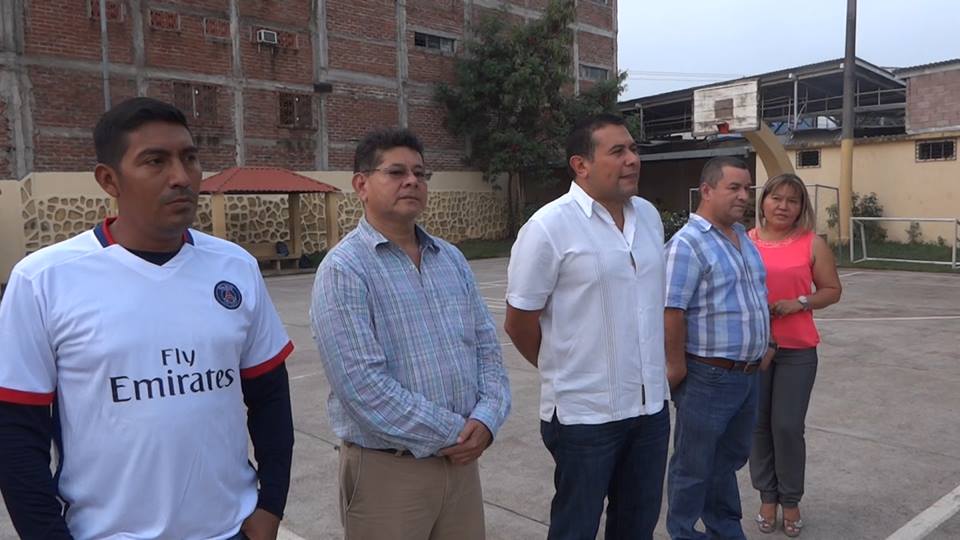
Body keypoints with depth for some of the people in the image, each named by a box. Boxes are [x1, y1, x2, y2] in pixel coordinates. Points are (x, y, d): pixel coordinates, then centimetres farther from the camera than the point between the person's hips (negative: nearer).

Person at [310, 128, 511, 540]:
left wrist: (486, 418, -9)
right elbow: (362, 385, -21)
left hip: (461, 460, 6)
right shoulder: (344, 269, -13)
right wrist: (454, 433, -14)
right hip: (387, 470, -5)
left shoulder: (452, 259, 8)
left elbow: (487, 346, 8)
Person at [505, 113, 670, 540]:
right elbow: (519, 324, -10)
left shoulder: (649, 216, 5)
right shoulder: (549, 226, -16)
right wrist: (562, 371, 4)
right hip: (585, 412, -6)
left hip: (651, 405, 6)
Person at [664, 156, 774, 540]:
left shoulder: (744, 236, 10)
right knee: (694, 467, 7)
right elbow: (672, 311, -21)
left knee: (730, 459, 22)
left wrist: (768, 342, 17)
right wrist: (677, 368, -19)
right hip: (708, 377, -8)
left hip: (749, 374, 8)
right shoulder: (688, 243, -17)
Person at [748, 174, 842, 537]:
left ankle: (791, 501, 20)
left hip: (797, 350, -1)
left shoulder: (812, 243, 0)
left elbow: (832, 290, 4)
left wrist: (800, 303, -13)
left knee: (788, 426, 0)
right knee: (759, 423, 8)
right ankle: (767, 497, 25)